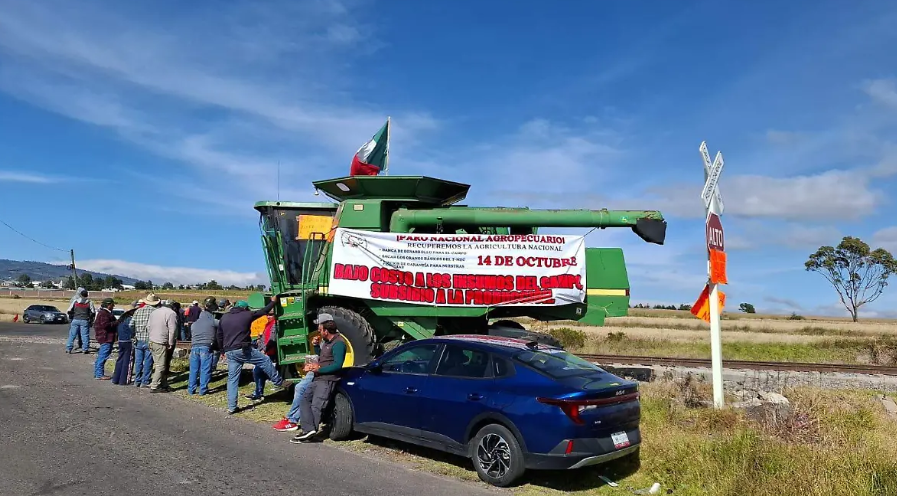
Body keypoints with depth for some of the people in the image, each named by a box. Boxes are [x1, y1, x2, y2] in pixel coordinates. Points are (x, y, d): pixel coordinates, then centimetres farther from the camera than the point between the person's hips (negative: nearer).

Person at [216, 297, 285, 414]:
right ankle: (279, 382, 17)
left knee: (232, 379, 9)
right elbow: (263, 311, 9)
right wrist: (273, 302, 24)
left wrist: (223, 350, 27)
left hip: (229, 352, 6)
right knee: (265, 360, 10)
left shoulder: (224, 317, 13)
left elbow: (219, 336, 18)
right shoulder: (246, 315, -2)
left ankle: (231, 407, 9)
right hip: (243, 350, -5)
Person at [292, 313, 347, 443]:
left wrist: (319, 369, -16)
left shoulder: (338, 343, -13)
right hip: (318, 378, 10)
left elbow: (337, 365, -20)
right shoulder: (326, 342, 19)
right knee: (304, 400, 1)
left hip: (328, 380, -10)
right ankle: (308, 430, -7)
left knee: (316, 406, -9)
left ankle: (309, 432, -3)